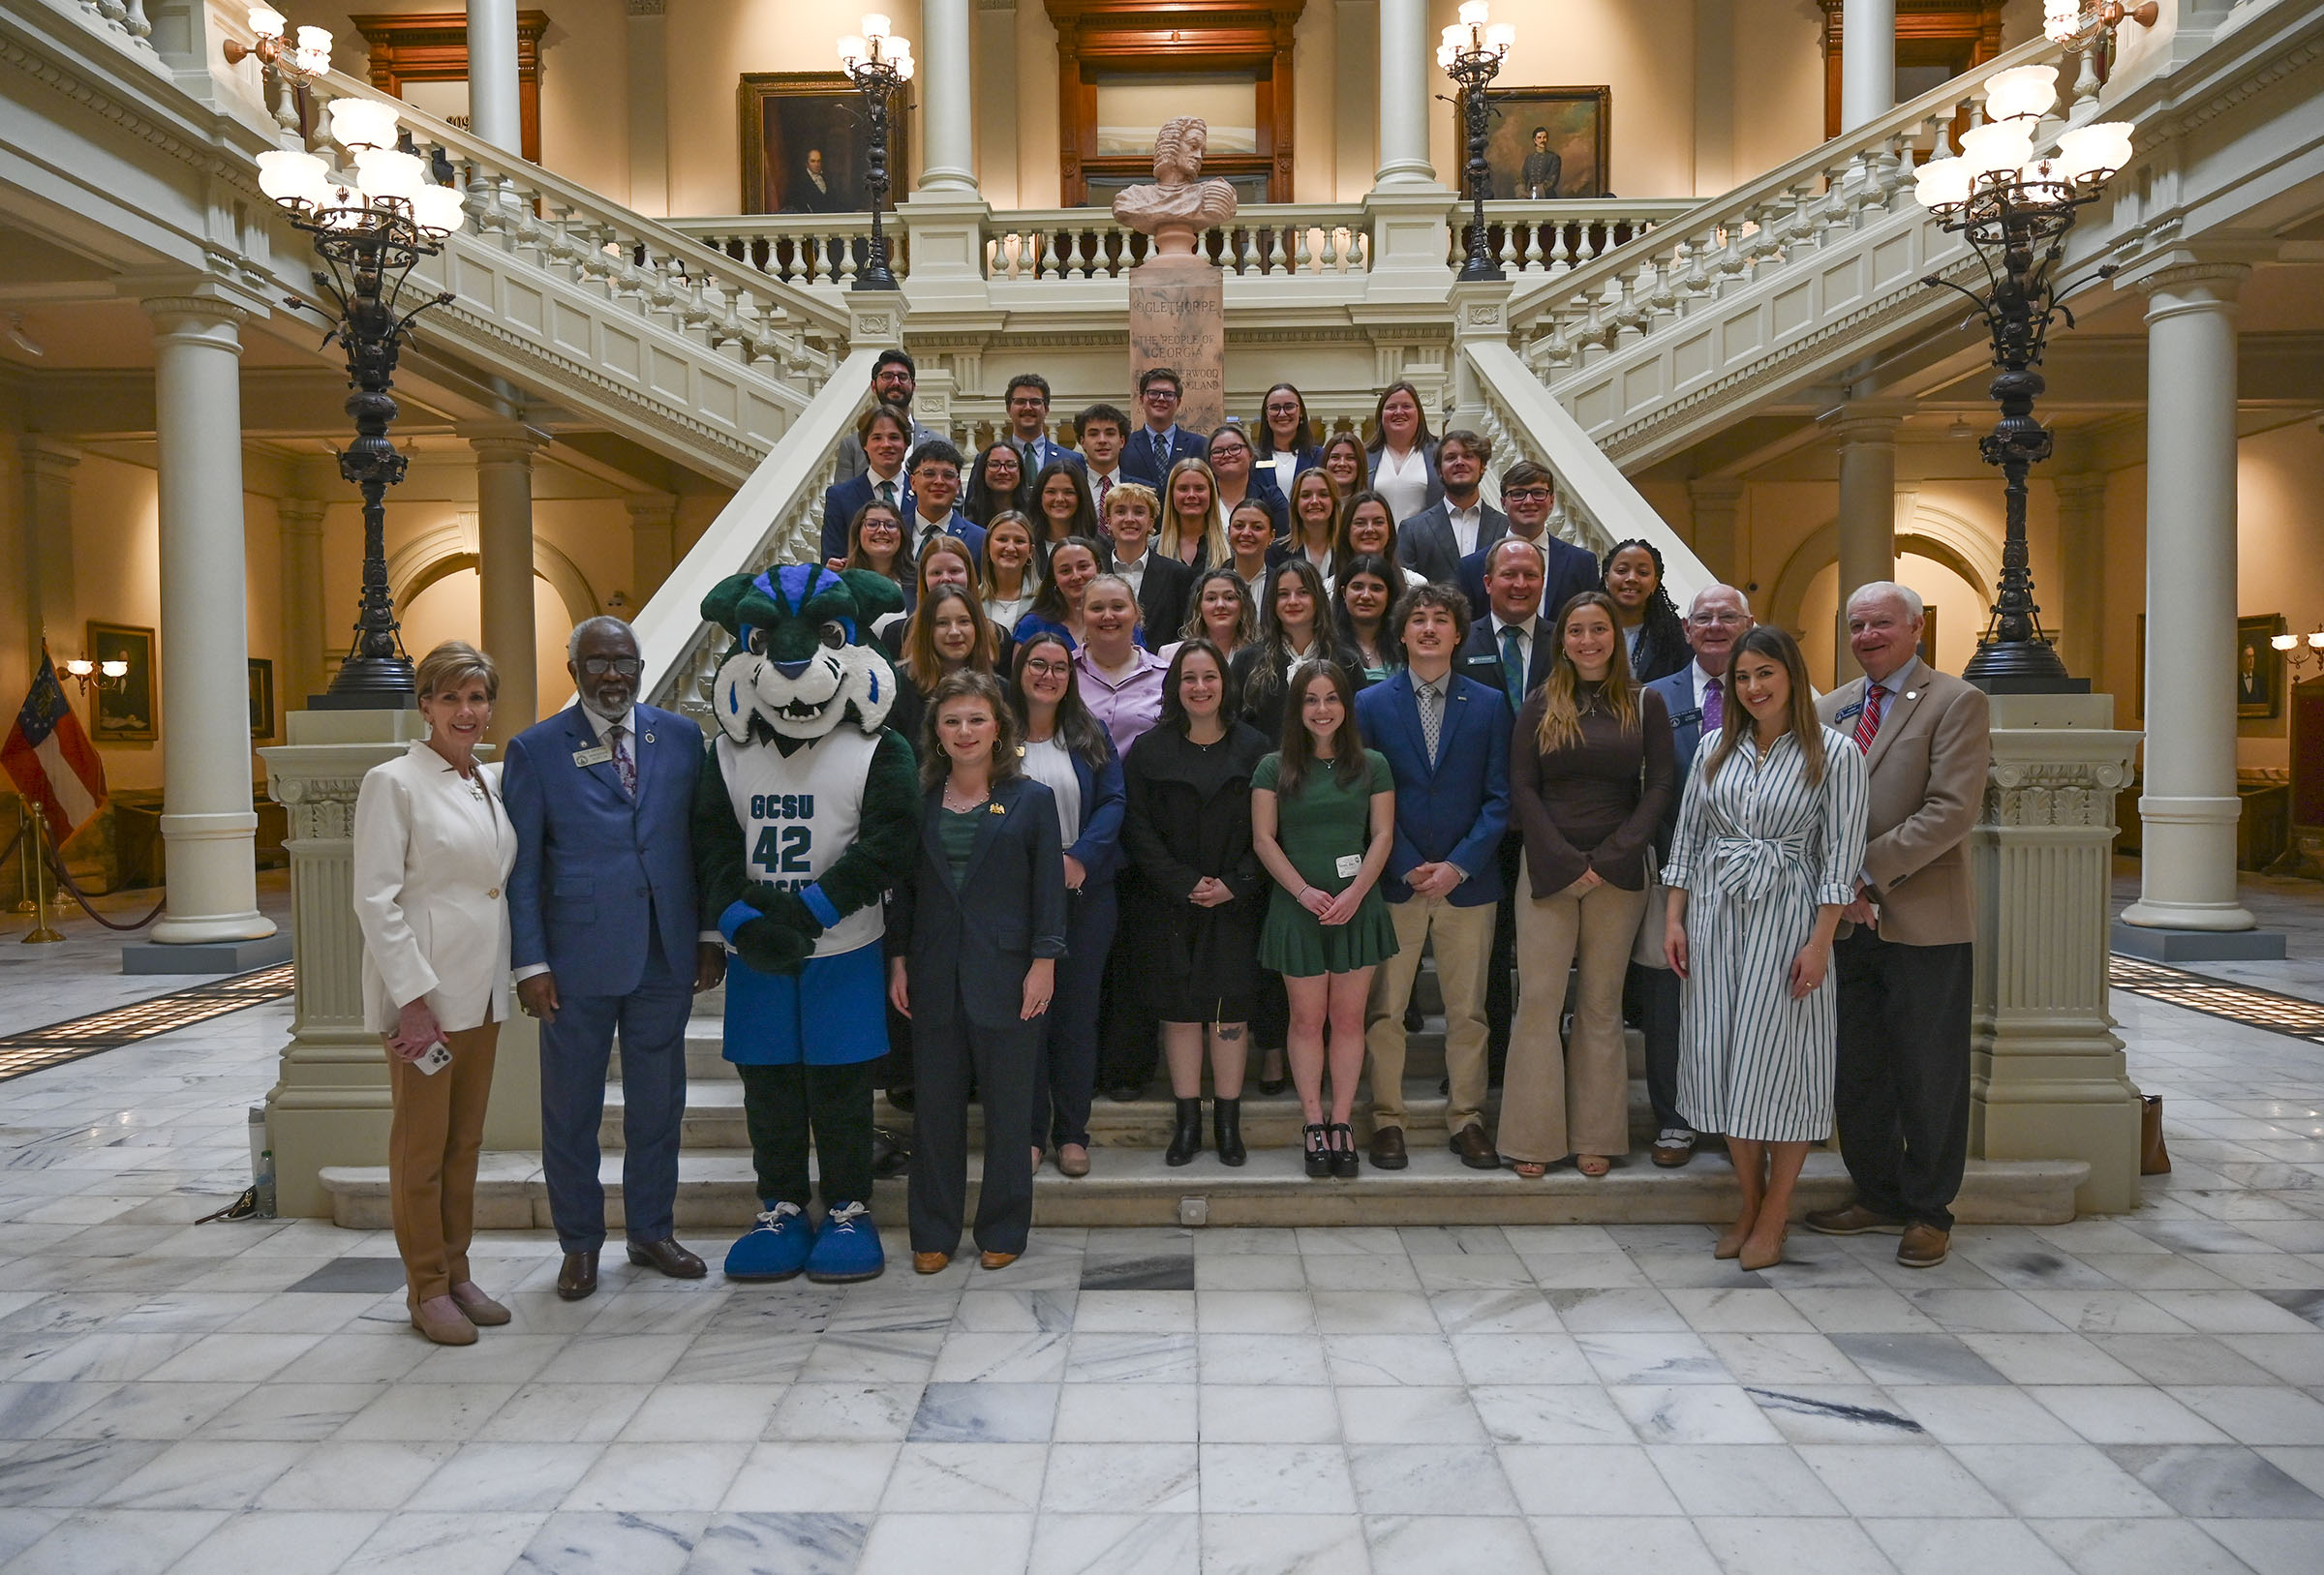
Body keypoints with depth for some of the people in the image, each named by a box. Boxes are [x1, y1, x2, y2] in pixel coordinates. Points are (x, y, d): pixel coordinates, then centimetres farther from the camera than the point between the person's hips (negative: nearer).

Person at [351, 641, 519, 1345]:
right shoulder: (393, 783, -9)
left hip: (483, 989, 6)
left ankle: (457, 1273, 26)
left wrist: (515, 973, 8)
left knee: (465, 1141, 14)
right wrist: (414, 1000, -17)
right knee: (420, 1146, 4)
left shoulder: (492, 781, 10)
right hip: (423, 989, -6)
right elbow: (374, 899, -13)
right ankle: (426, 1290, 16)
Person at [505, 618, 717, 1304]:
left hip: (667, 957, 2)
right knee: (571, 1109, 9)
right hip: (577, 959, -2)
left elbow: (702, 840, 9)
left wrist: (710, 933, 4)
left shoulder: (680, 736, 5)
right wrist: (531, 963, -7)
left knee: (658, 1103, 13)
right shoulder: (535, 750, -2)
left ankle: (652, 1232, 30)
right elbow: (521, 867, -2)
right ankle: (580, 1244, 26)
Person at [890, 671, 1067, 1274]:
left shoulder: (1031, 799, 0)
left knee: (1008, 1108, 6)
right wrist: (898, 960, 4)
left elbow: (1049, 889, -1)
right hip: (934, 976, 2)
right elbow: (903, 888, 10)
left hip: (1006, 974, -2)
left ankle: (1003, 1230, 20)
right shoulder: (918, 800, 7)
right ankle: (933, 1233, 20)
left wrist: (1044, 961, -8)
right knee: (935, 1105, 8)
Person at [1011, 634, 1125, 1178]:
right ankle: (1030, 1130, 15)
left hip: (1085, 892, 2)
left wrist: (1080, 857, -15)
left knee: (1077, 1012, 7)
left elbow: (1114, 802, 0)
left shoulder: (1091, 736, 8)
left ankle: (1072, 1132, 17)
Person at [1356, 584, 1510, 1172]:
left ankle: (1467, 1118, 20)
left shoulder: (1489, 704, 6)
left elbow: (1498, 798, 2)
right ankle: (1386, 1119, 16)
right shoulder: (1371, 703, 4)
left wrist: (1458, 865, -9)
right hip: (1395, 881, -1)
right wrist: (1407, 867, -8)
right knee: (1384, 1010, 3)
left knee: (1468, 1011, 8)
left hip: (1466, 881, 1)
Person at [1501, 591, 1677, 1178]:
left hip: (1618, 871, 0)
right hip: (1547, 867, 0)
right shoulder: (1541, 704, 5)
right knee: (1538, 1000, -2)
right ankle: (1535, 1135, 7)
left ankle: (1596, 1136, 15)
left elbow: (1661, 784, 1)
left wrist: (1612, 855, -9)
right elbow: (1522, 786, 1)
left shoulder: (1646, 705, 5)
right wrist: (1565, 859, -8)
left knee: (1602, 1004, 6)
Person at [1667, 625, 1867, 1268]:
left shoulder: (1835, 753, -4)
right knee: (1722, 1056, 5)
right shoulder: (1715, 750, 8)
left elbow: (1841, 855, -6)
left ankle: (1774, 1217, 11)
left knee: (1780, 1059, -1)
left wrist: (1819, 941, -12)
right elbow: (1687, 838, 11)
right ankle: (1749, 1203, 19)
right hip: (1715, 910, 4)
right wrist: (1674, 918, 5)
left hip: (1787, 914, -4)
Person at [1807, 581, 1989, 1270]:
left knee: (1929, 1074, 5)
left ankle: (1928, 1211, 20)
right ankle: (1877, 1195, 28)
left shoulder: (1956, 702, -5)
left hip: (1923, 921, -5)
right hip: (1848, 920, 5)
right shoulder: (1830, 708, 13)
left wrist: (1868, 871, -17)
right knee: (1856, 1072, 12)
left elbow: (1952, 811, -14)